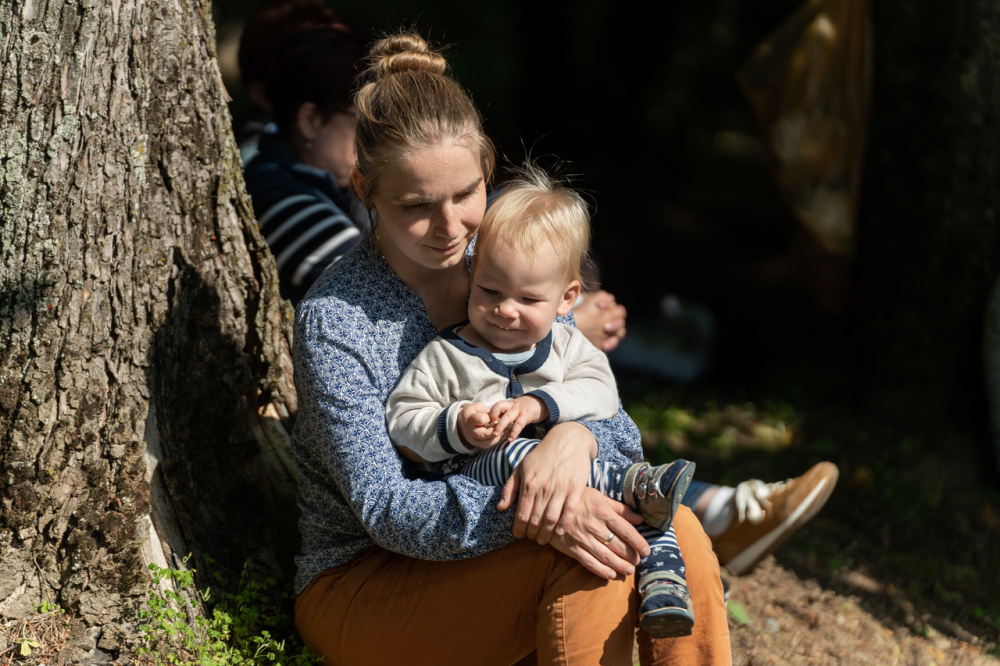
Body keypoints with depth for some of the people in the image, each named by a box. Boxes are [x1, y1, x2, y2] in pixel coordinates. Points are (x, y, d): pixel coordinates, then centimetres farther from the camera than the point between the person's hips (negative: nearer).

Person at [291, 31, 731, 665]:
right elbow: (385, 508, -22)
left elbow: (620, 429, 0)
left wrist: (576, 435, -26)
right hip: (360, 585, -5)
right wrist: (532, 514, -37)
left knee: (676, 531, -20)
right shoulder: (333, 320, -17)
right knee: (582, 557, -30)